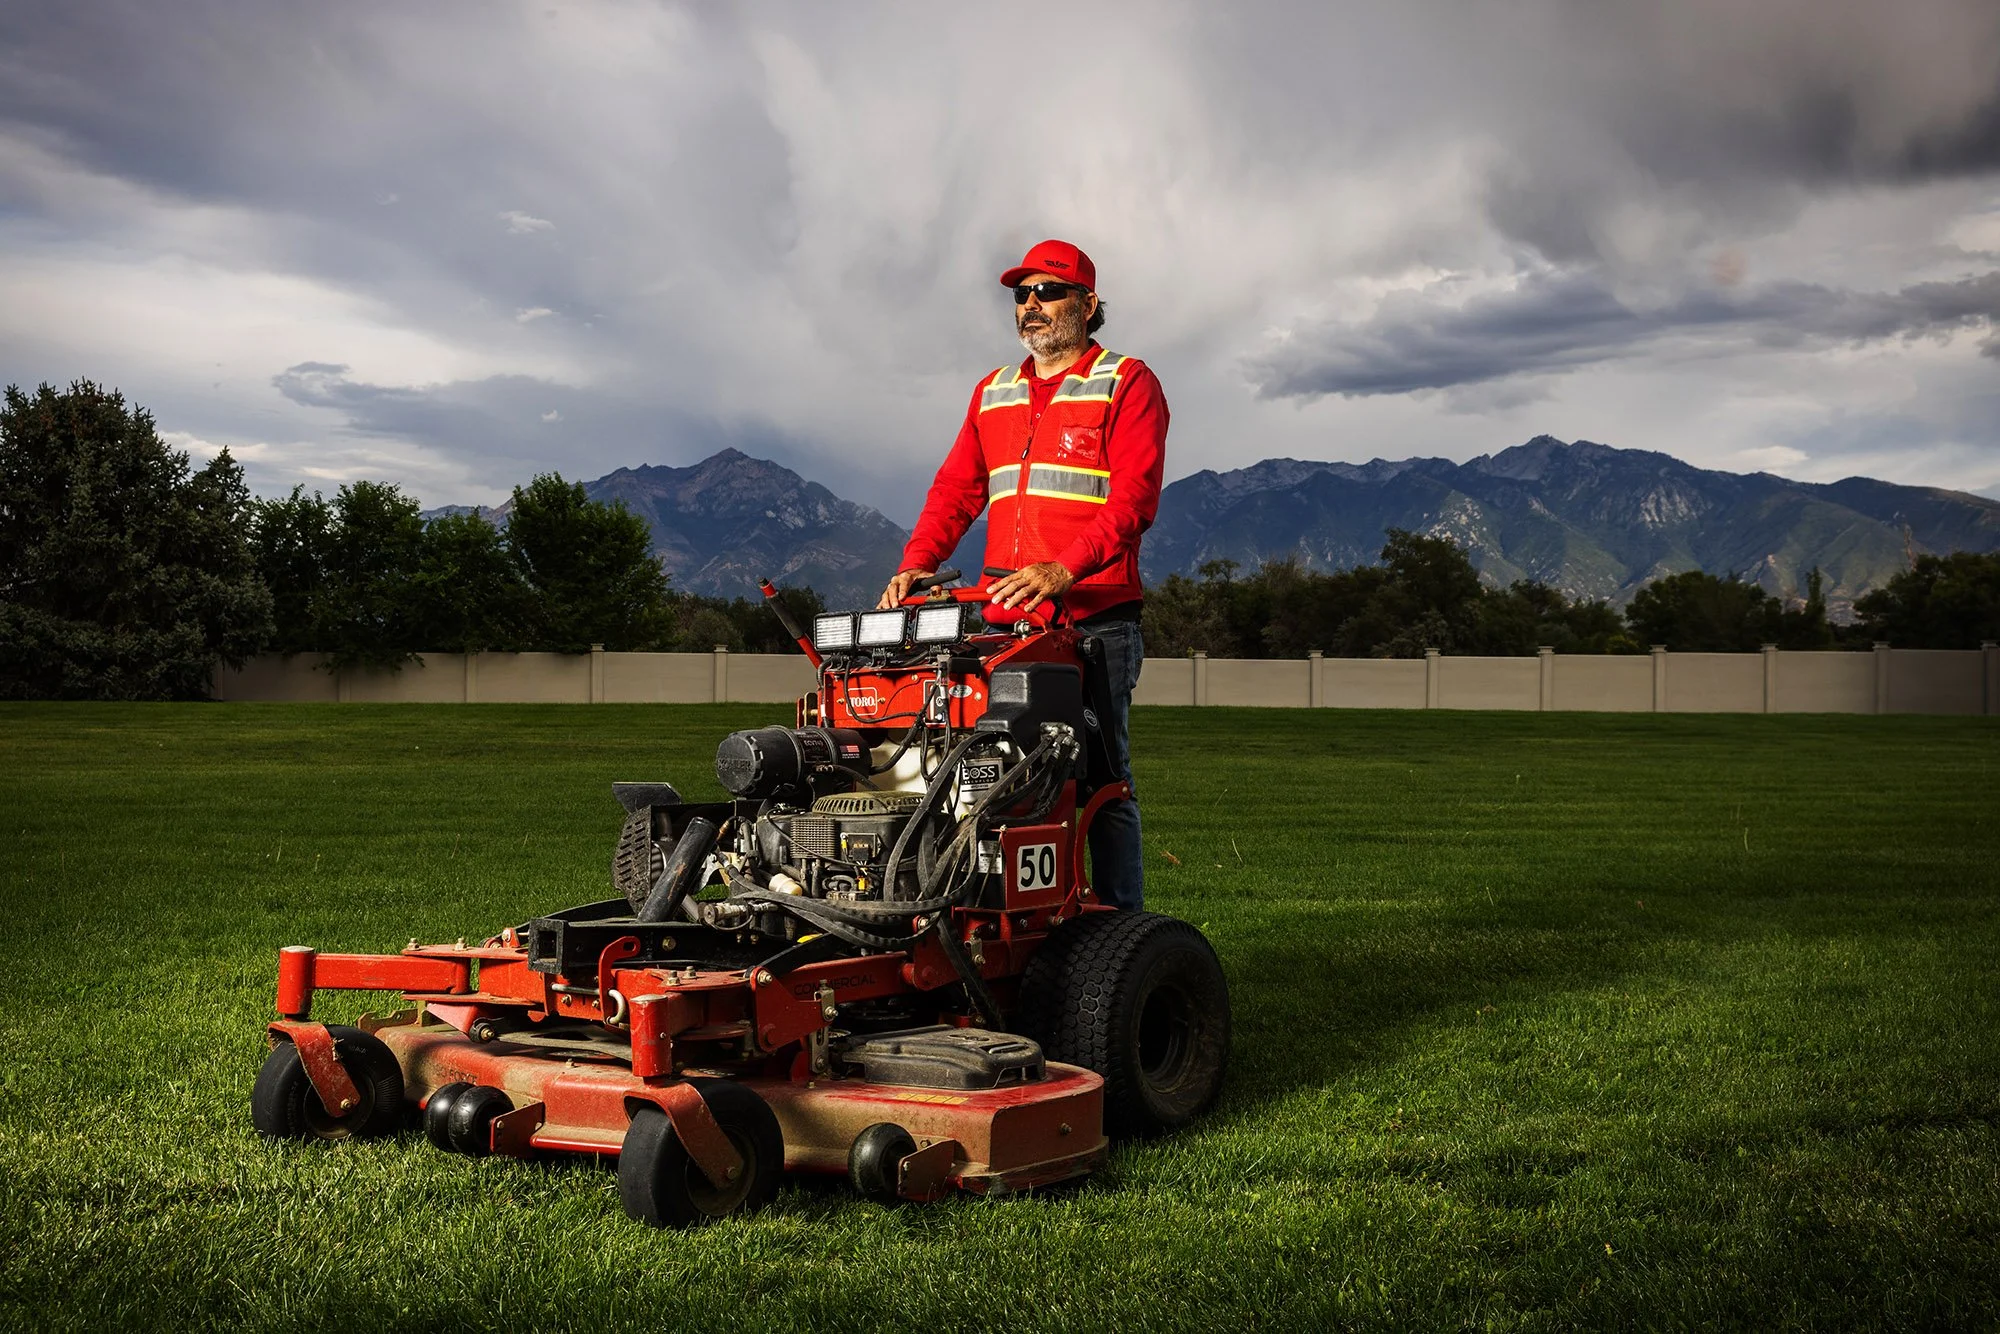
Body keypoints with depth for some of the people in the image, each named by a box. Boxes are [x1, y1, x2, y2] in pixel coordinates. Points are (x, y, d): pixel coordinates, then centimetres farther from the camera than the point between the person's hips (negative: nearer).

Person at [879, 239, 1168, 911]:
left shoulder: (1127, 384, 3)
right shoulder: (993, 394, 21)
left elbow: (1133, 498, -10)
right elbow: (955, 491, 18)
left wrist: (1064, 570, -24)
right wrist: (915, 566, 0)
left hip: (1095, 621, -5)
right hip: (1004, 624, 5)